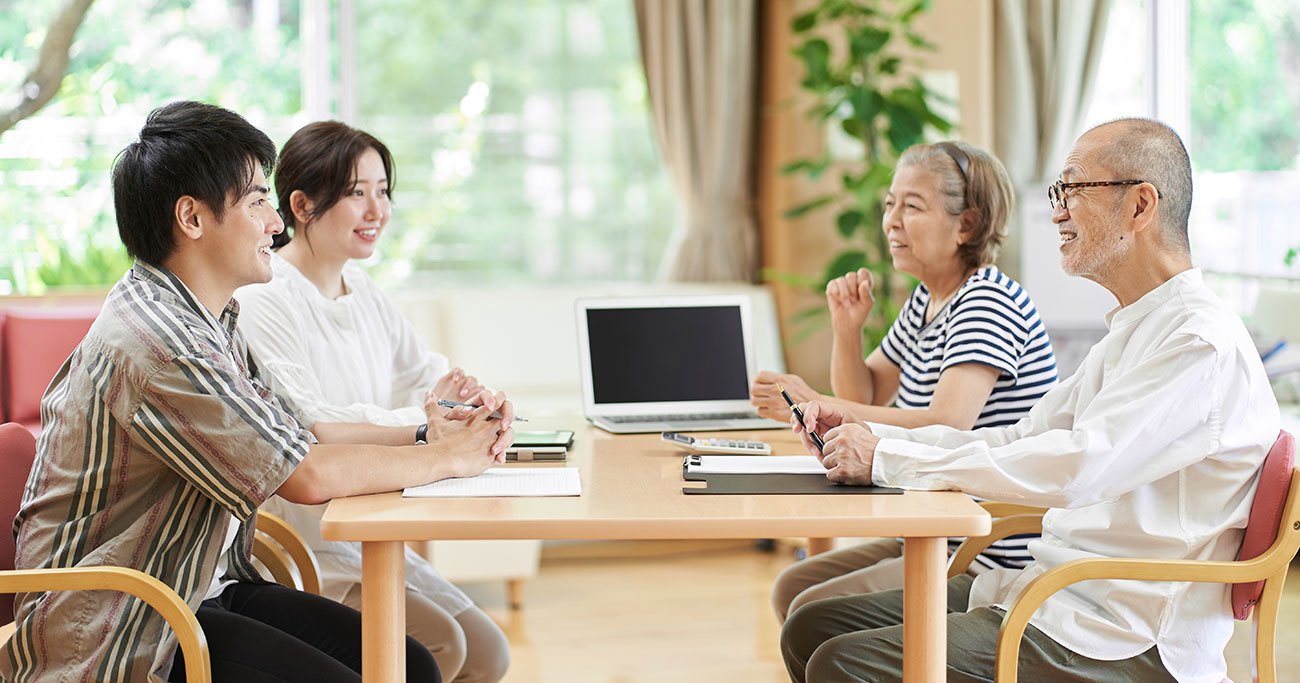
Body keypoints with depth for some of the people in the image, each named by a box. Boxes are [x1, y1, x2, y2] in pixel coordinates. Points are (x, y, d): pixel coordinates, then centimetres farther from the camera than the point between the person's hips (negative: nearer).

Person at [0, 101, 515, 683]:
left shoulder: (208, 321, 10)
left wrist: (426, 433, -1)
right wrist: (447, 458, -11)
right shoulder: (155, 341, -23)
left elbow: (298, 436, 11)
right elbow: (308, 475, -24)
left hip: (206, 590, 9)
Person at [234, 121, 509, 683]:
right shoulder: (262, 301, -17)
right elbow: (304, 426, -27)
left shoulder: (366, 296, 13)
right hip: (295, 551, -9)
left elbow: (427, 374, 7)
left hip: (366, 541, 9)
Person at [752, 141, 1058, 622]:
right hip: (938, 541, 10)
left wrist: (815, 406, -34)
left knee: (814, 613, -16)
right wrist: (847, 328, 3)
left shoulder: (989, 303, -17)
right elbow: (864, 400, 22)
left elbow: (948, 425, -31)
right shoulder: (925, 302, 13)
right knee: (793, 587, 6)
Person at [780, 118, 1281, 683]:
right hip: (1056, 590, 10)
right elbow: (1021, 439, 17)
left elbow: (1075, 467, -27)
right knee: (812, 629, 3)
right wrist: (864, 434, 5)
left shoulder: (1203, 345, -17)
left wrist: (887, 460, -22)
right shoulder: (1129, 334, 18)